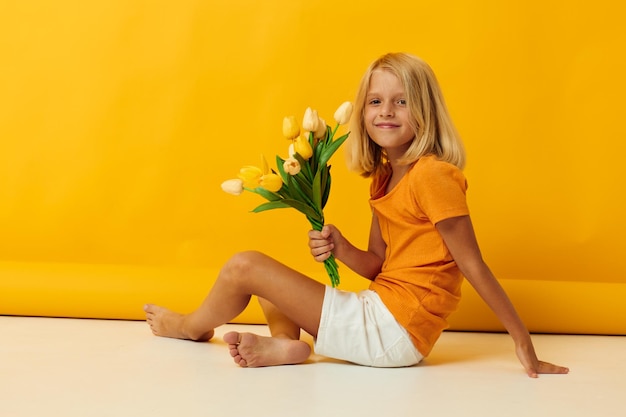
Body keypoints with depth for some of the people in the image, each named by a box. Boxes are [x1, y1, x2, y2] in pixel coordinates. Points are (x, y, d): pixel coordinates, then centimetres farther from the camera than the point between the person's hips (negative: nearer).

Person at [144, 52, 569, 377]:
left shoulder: (432, 174, -15)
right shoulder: (383, 178, 12)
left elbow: (473, 265, -14)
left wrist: (524, 343, -13)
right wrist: (339, 246, -7)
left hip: (393, 330, -10)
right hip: (379, 316, 10)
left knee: (244, 267, -5)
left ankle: (192, 327, 24)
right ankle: (285, 343, -5)